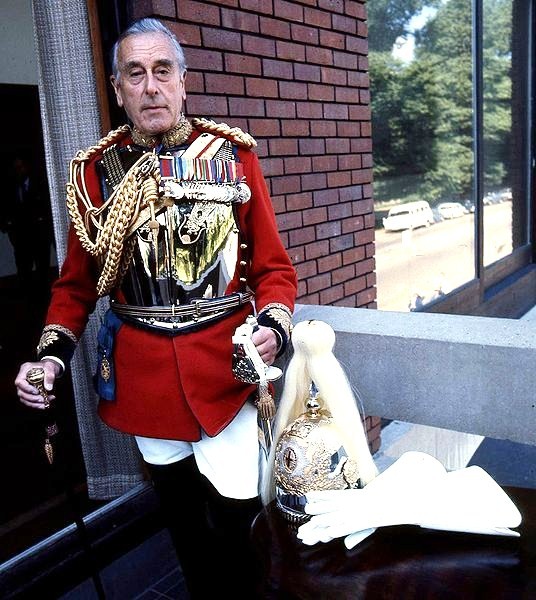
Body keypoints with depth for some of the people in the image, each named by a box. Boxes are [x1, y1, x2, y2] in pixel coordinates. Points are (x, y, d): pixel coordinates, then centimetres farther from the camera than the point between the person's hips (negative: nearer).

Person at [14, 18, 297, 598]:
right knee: (180, 516, 19)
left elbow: (272, 266, 0)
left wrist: (273, 327, -18)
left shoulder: (233, 154, -1)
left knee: (233, 518, 4)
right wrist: (51, 356, -7)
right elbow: (77, 282, 7)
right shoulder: (96, 169, 2)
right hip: (141, 374, 2)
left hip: (226, 368, -1)